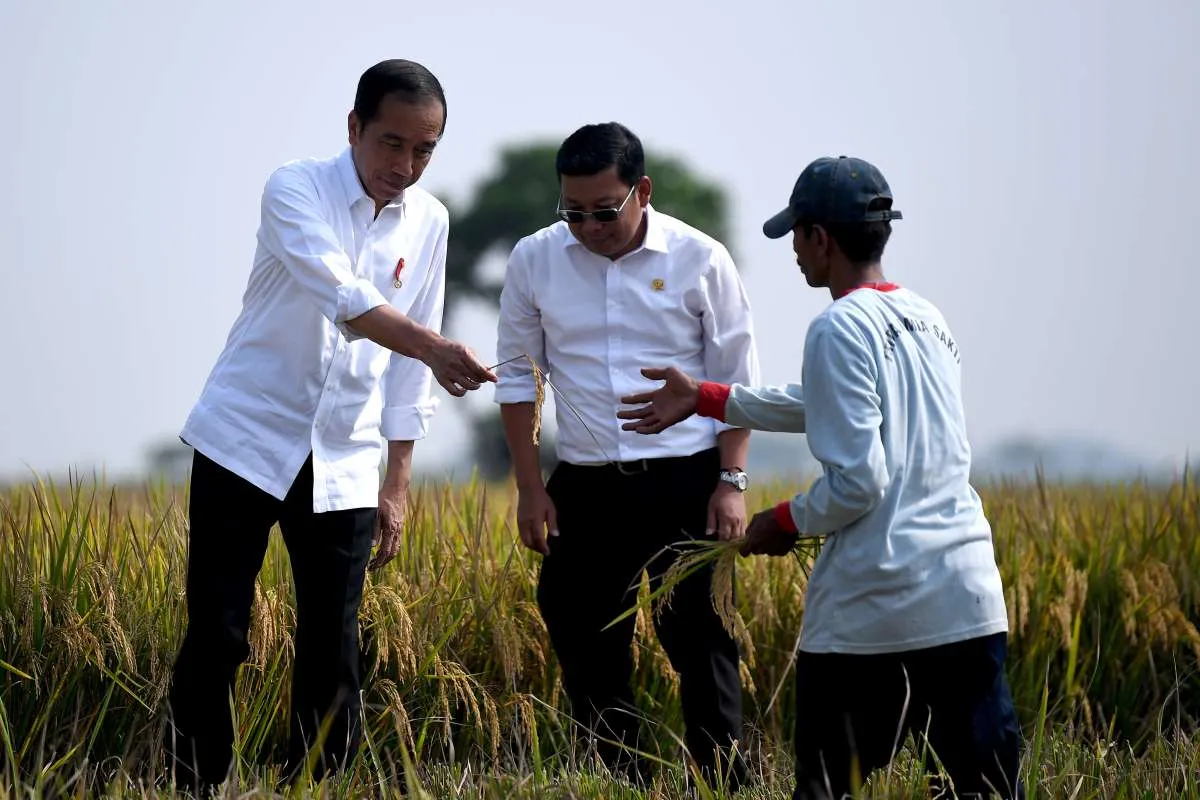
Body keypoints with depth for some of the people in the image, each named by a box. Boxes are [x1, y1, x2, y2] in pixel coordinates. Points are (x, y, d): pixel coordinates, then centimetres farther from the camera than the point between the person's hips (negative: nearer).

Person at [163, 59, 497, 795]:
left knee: (333, 652, 2)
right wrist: (434, 348, -45)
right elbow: (342, 298, -30)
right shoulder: (296, 190, -12)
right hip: (247, 442, -4)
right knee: (215, 639, -5)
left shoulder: (429, 221, 4)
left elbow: (408, 366, 11)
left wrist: (397, 482, 9)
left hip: (343, 463, 4)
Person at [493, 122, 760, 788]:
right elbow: (517, 376, 9)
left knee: (700, 643, -2)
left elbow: (736, 380, 1)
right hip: (585, 487, 3)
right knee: (585, 645, 5)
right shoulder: (535, 260, 1)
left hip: (686, 484, -3)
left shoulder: (699, 260, -5)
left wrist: (731, 482, -5)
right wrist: (530, 488, 5)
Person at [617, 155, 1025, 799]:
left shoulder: (839, 328, -9)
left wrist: (788, 521, 4)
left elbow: (858, 480, -15)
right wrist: (705, 399, 34)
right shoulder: (928, 319, 15)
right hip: (968, 600, 6)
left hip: (867, 610, -6)